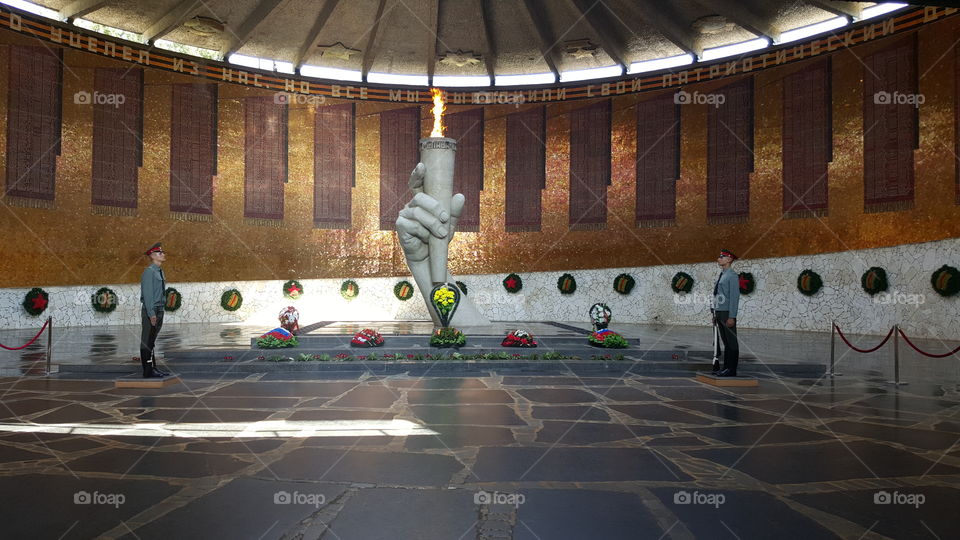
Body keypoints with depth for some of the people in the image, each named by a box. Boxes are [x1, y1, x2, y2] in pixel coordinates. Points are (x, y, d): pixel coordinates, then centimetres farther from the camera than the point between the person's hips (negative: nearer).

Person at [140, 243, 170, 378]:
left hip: (159, 310, 9)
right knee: (147, 341, -3)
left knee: (152, 341, 14)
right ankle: (148, 371, -1)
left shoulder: (159, 272, 15)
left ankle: (153, 368, 20)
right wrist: (151, 313, -21)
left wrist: (159, 313, 16)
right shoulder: (149, 271, -12)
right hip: (150, 311, -9)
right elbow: (147, 294, -17)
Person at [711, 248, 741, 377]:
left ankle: (731, 369, 1)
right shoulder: (720, 276, 16)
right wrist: (715, 314, 17)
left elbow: (734, 297, -16)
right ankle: (725, 367, 16)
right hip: (719, 313, 8)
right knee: (725, 342, 11)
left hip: (727, 314, -8)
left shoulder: (733, 276, -11)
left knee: (731, 342, -2)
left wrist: (732, 317, -20)